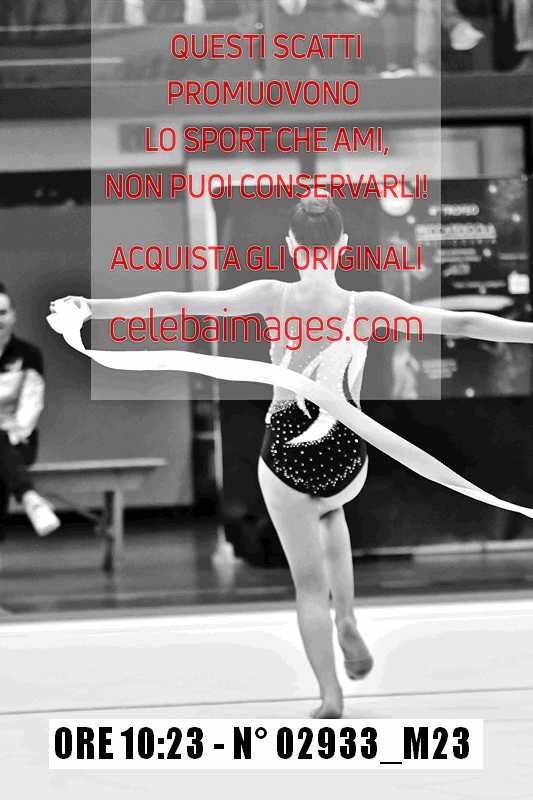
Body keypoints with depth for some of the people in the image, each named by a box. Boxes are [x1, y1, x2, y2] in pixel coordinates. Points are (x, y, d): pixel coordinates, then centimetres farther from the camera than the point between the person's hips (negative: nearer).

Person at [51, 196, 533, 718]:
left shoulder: (271, 298, -14)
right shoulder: (367, 306, -13)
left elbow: (177, 303, -16)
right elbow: (457, 323, -14)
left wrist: (92, 308, -14)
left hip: (285, 454, -1)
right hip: (348, 458, 1)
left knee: (309, 584, 14)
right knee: (329, 510, 37)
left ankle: (331, 696, 11)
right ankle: (348, 624, 24)